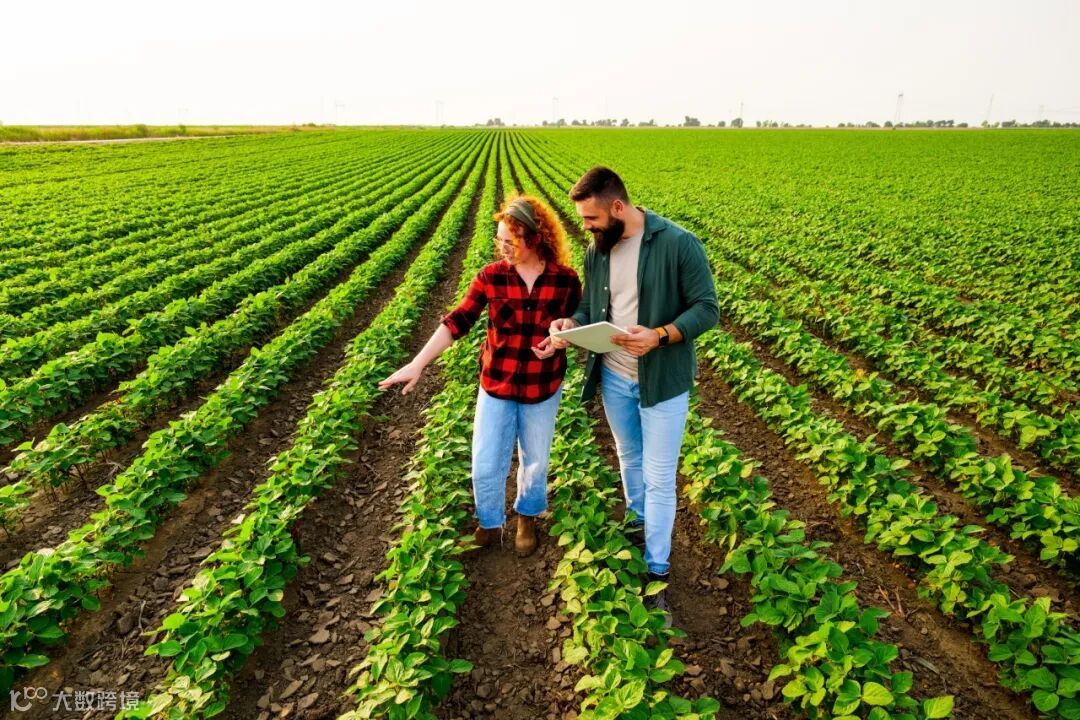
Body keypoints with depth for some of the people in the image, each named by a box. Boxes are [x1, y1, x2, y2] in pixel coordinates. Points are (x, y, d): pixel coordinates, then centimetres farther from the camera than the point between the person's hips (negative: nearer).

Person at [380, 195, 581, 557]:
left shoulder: (565, 280, -11)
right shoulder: (491, 276, -11)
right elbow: (457, 321, -12)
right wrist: (417, 364, -19)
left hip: (542, 390, 0)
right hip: (495, 387, 0)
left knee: (535, 462, 18)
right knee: (485, 466, 8)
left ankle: (527, 517, 46)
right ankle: (490, 525, 35)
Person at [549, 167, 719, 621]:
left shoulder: (679, 244, -18)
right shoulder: (596, 251, -1)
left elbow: (707, 309, -15)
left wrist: (659, 336, -30)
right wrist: (572, 324, -15)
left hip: (663, 379, -5)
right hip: (614, 377, 5)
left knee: (659, 478, 2)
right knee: (629, 459, 24)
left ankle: (657, 570, 17)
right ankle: (636, 520, 50)